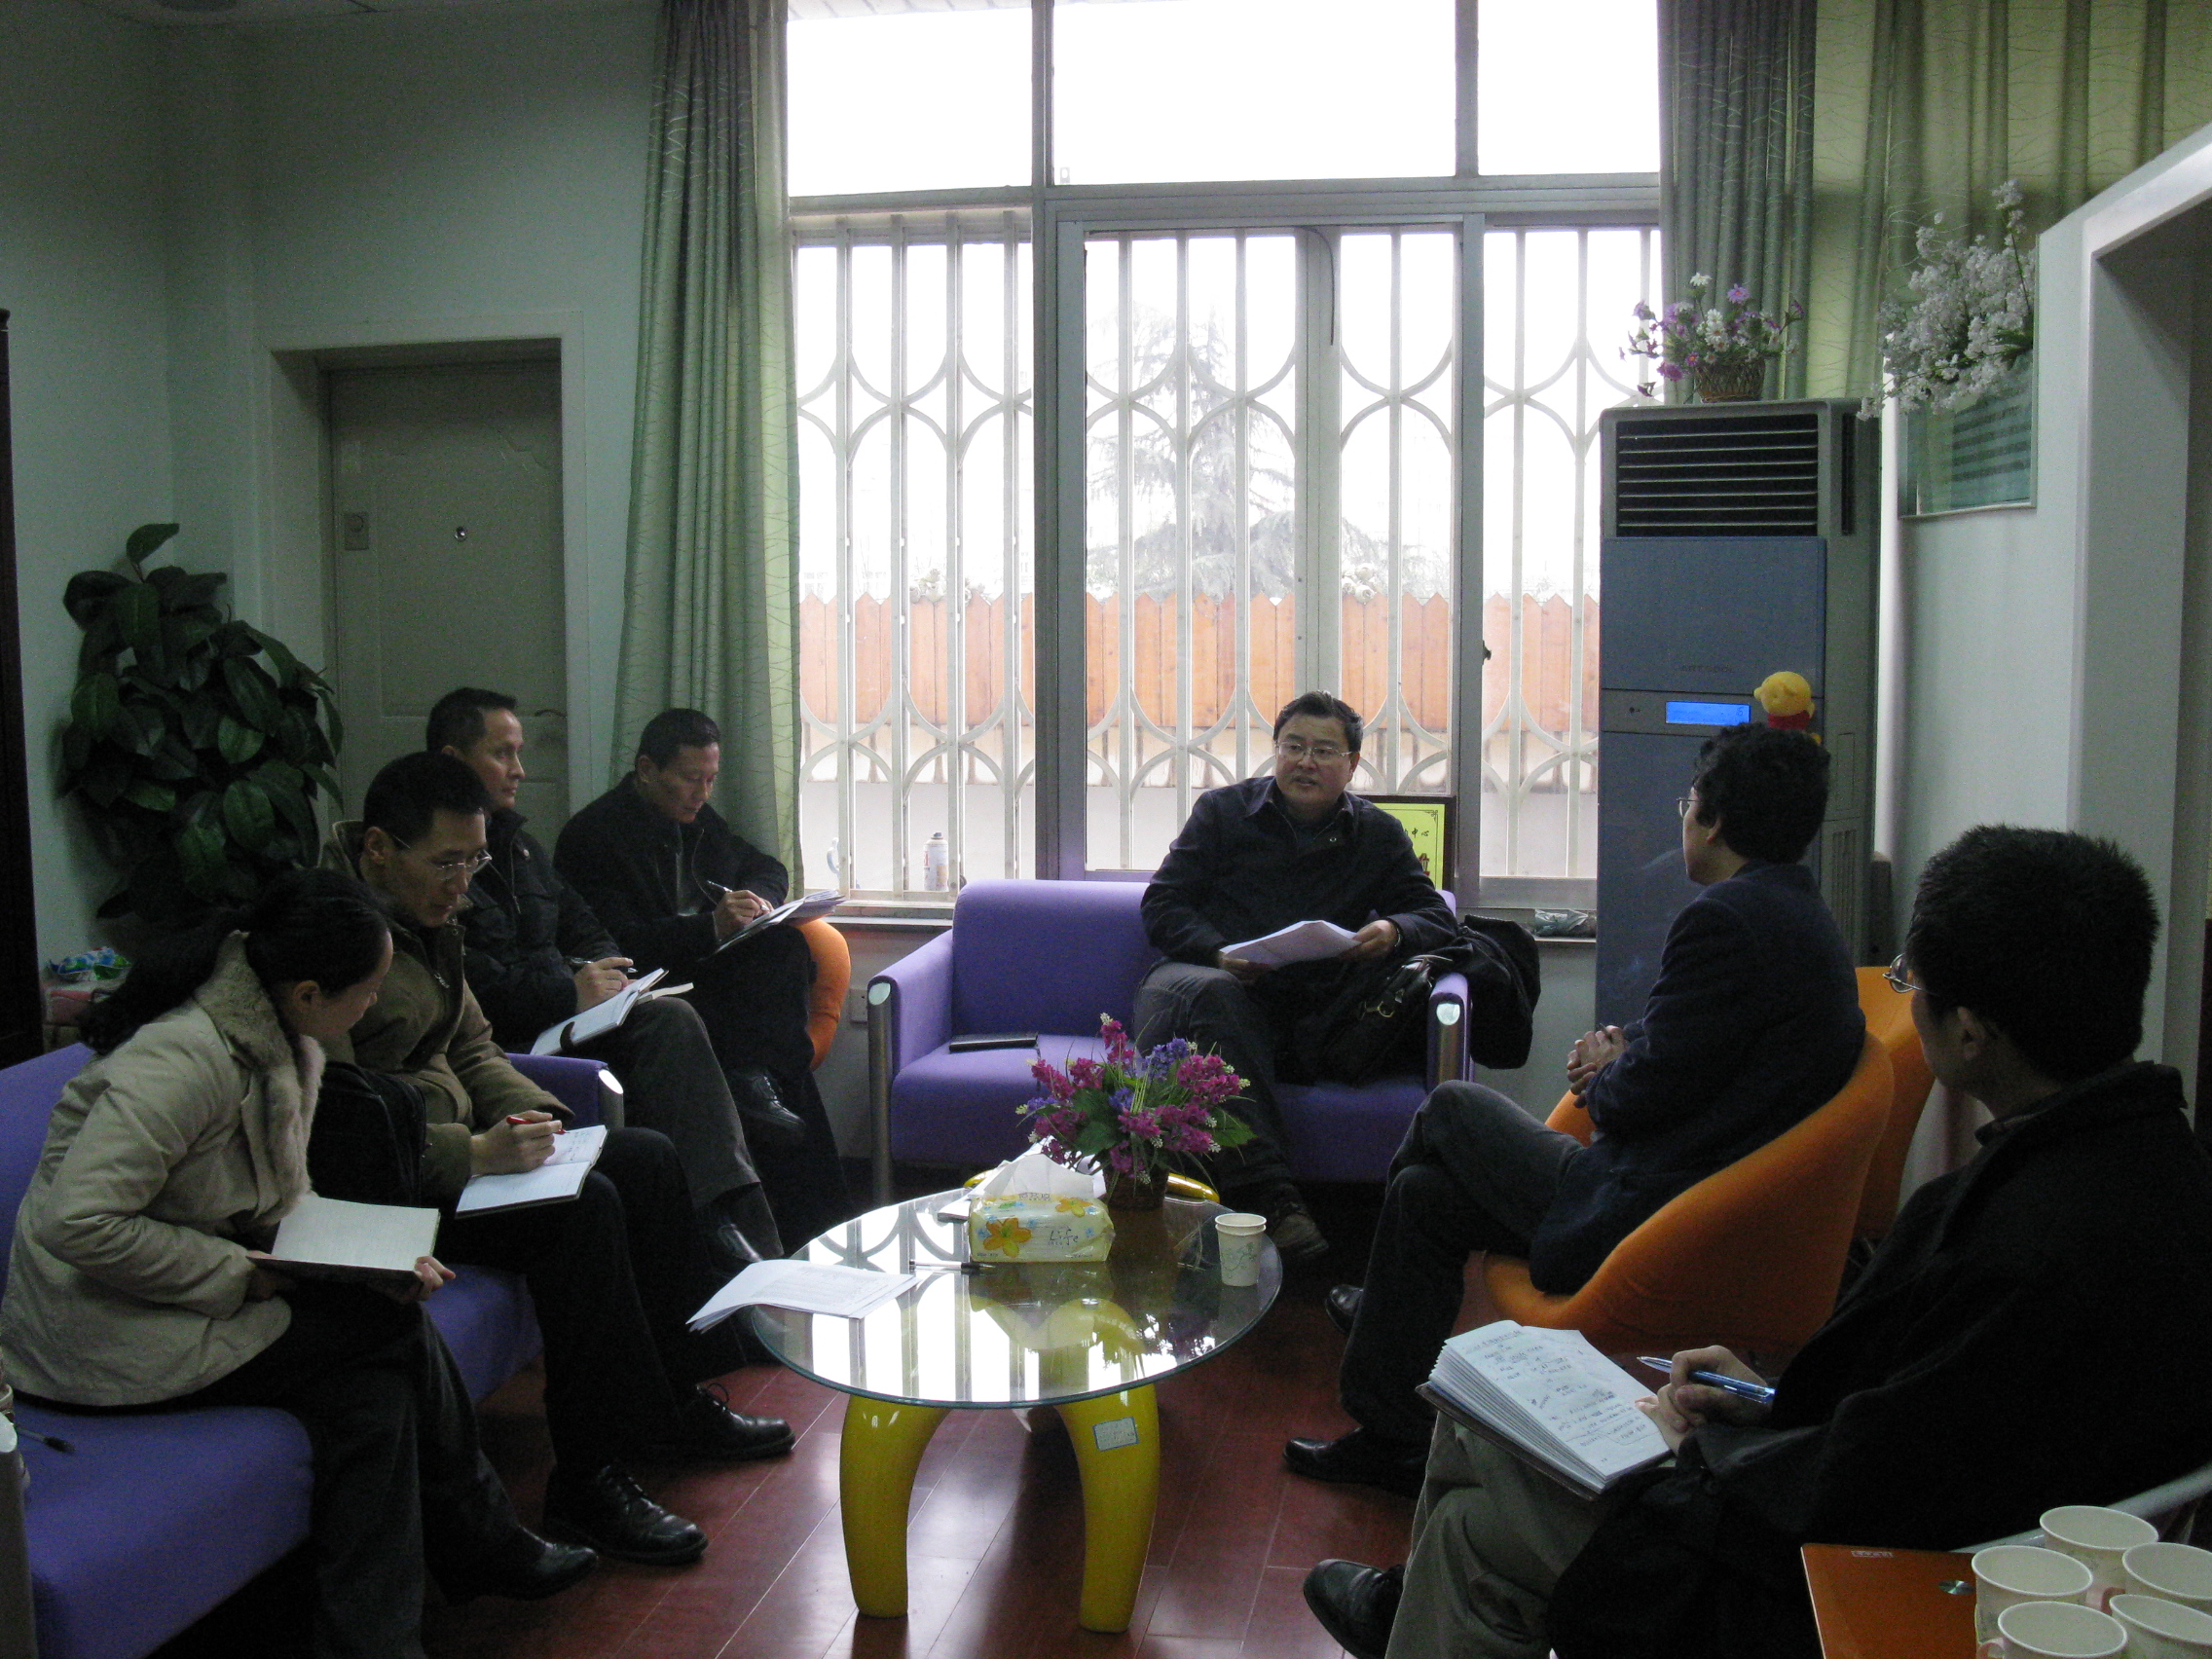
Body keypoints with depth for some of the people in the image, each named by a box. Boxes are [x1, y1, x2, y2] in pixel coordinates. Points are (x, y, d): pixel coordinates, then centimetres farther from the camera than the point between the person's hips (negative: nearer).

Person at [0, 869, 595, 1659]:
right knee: (396, 1334, -14)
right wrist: (236, 1272, -23)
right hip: (109, 1324, -9)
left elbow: (285, 1200, 14)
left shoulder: (286, 1042, 4)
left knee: (374, 1386, -12)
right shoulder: (184, 1060, -26)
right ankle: (483, 1548, 7)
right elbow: (80, 1223, -29)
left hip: (203, 1290, 9)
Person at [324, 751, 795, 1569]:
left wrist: (527, 1111, 1)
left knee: (648, 1159, 4)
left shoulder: (426, 916, 10)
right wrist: (472, 1154, -28)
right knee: (583, 1205, -26)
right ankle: (587, 1484, -19)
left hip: (448, 1142, 10)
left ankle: (677, 1400, 14)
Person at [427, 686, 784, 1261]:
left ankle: (728, 1210, -29)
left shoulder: (516, 842, 25)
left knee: (671, 1019, -22)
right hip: (502, 1038, -8)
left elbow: (584, 928, 27)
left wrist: (600, 973, 4)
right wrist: (567, 993, -17)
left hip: (564, 1014, 8)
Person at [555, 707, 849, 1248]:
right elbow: (622, 946, -18)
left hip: (710, 970, 8)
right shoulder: (590, 836, -8)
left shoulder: (694, 817, 17)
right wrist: (710, 927, -30)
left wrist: (759, 899, 0)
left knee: (786, 946, -25)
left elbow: (766, 868, 27)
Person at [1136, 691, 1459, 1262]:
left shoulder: (1378, 835, 16)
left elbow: (1436, 916, 14)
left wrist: (1395, 932, -11)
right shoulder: (1223, 810, 12)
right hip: (1204, 975, -1)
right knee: (1212, 994, -39)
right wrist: (1219, 953, -14)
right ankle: (1268, 1195, -46)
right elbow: (1162, 905, 7)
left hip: (1304, 1006, 2)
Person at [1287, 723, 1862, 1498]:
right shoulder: (1798, 912, 10)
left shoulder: (1726, 917, -22)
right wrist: (1626, 1046, 6)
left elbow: (1652, 1091, -20)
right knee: (1425, 1192, 17)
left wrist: (1600, 1083, 1)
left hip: (1642, 1222, -10)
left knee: (1453, 1107, 11)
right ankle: (1389, 1435, 30)